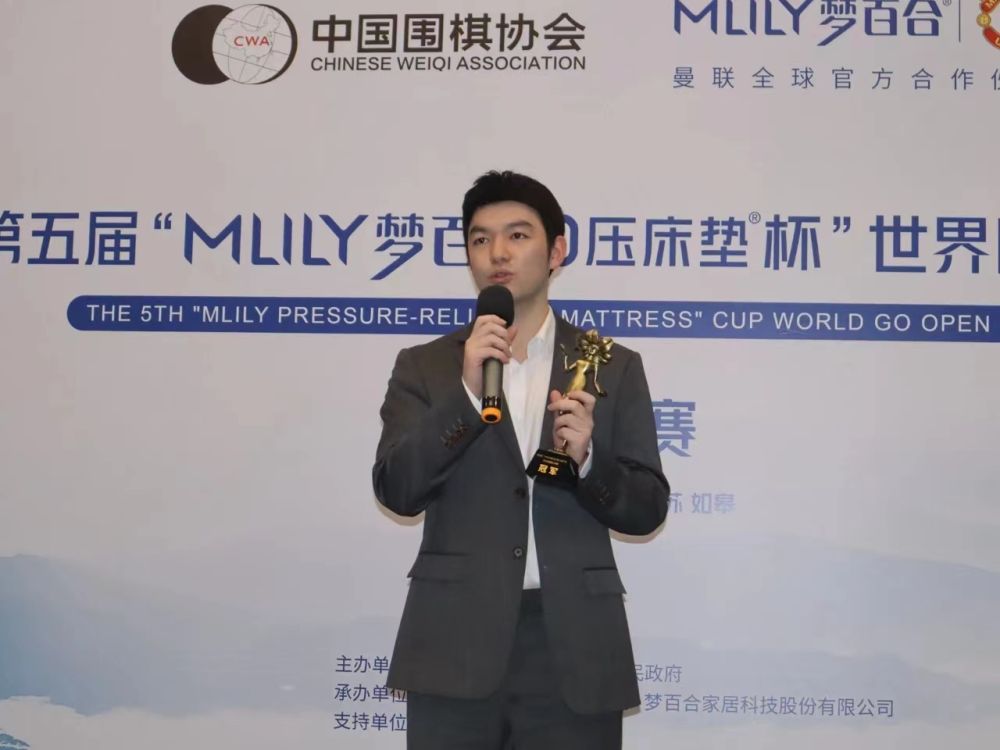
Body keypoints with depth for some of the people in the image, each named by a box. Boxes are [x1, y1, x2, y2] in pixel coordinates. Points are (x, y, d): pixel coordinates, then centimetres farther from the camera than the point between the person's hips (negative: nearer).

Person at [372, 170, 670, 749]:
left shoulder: (614, 368, 8)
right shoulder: (425, 367, 7)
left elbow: (648, 508, 6)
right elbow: (397, 490, -5)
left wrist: (585, 459, -13)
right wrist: (467, 392, -15)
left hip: (574, 647, 1)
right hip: (457, 646, 0)